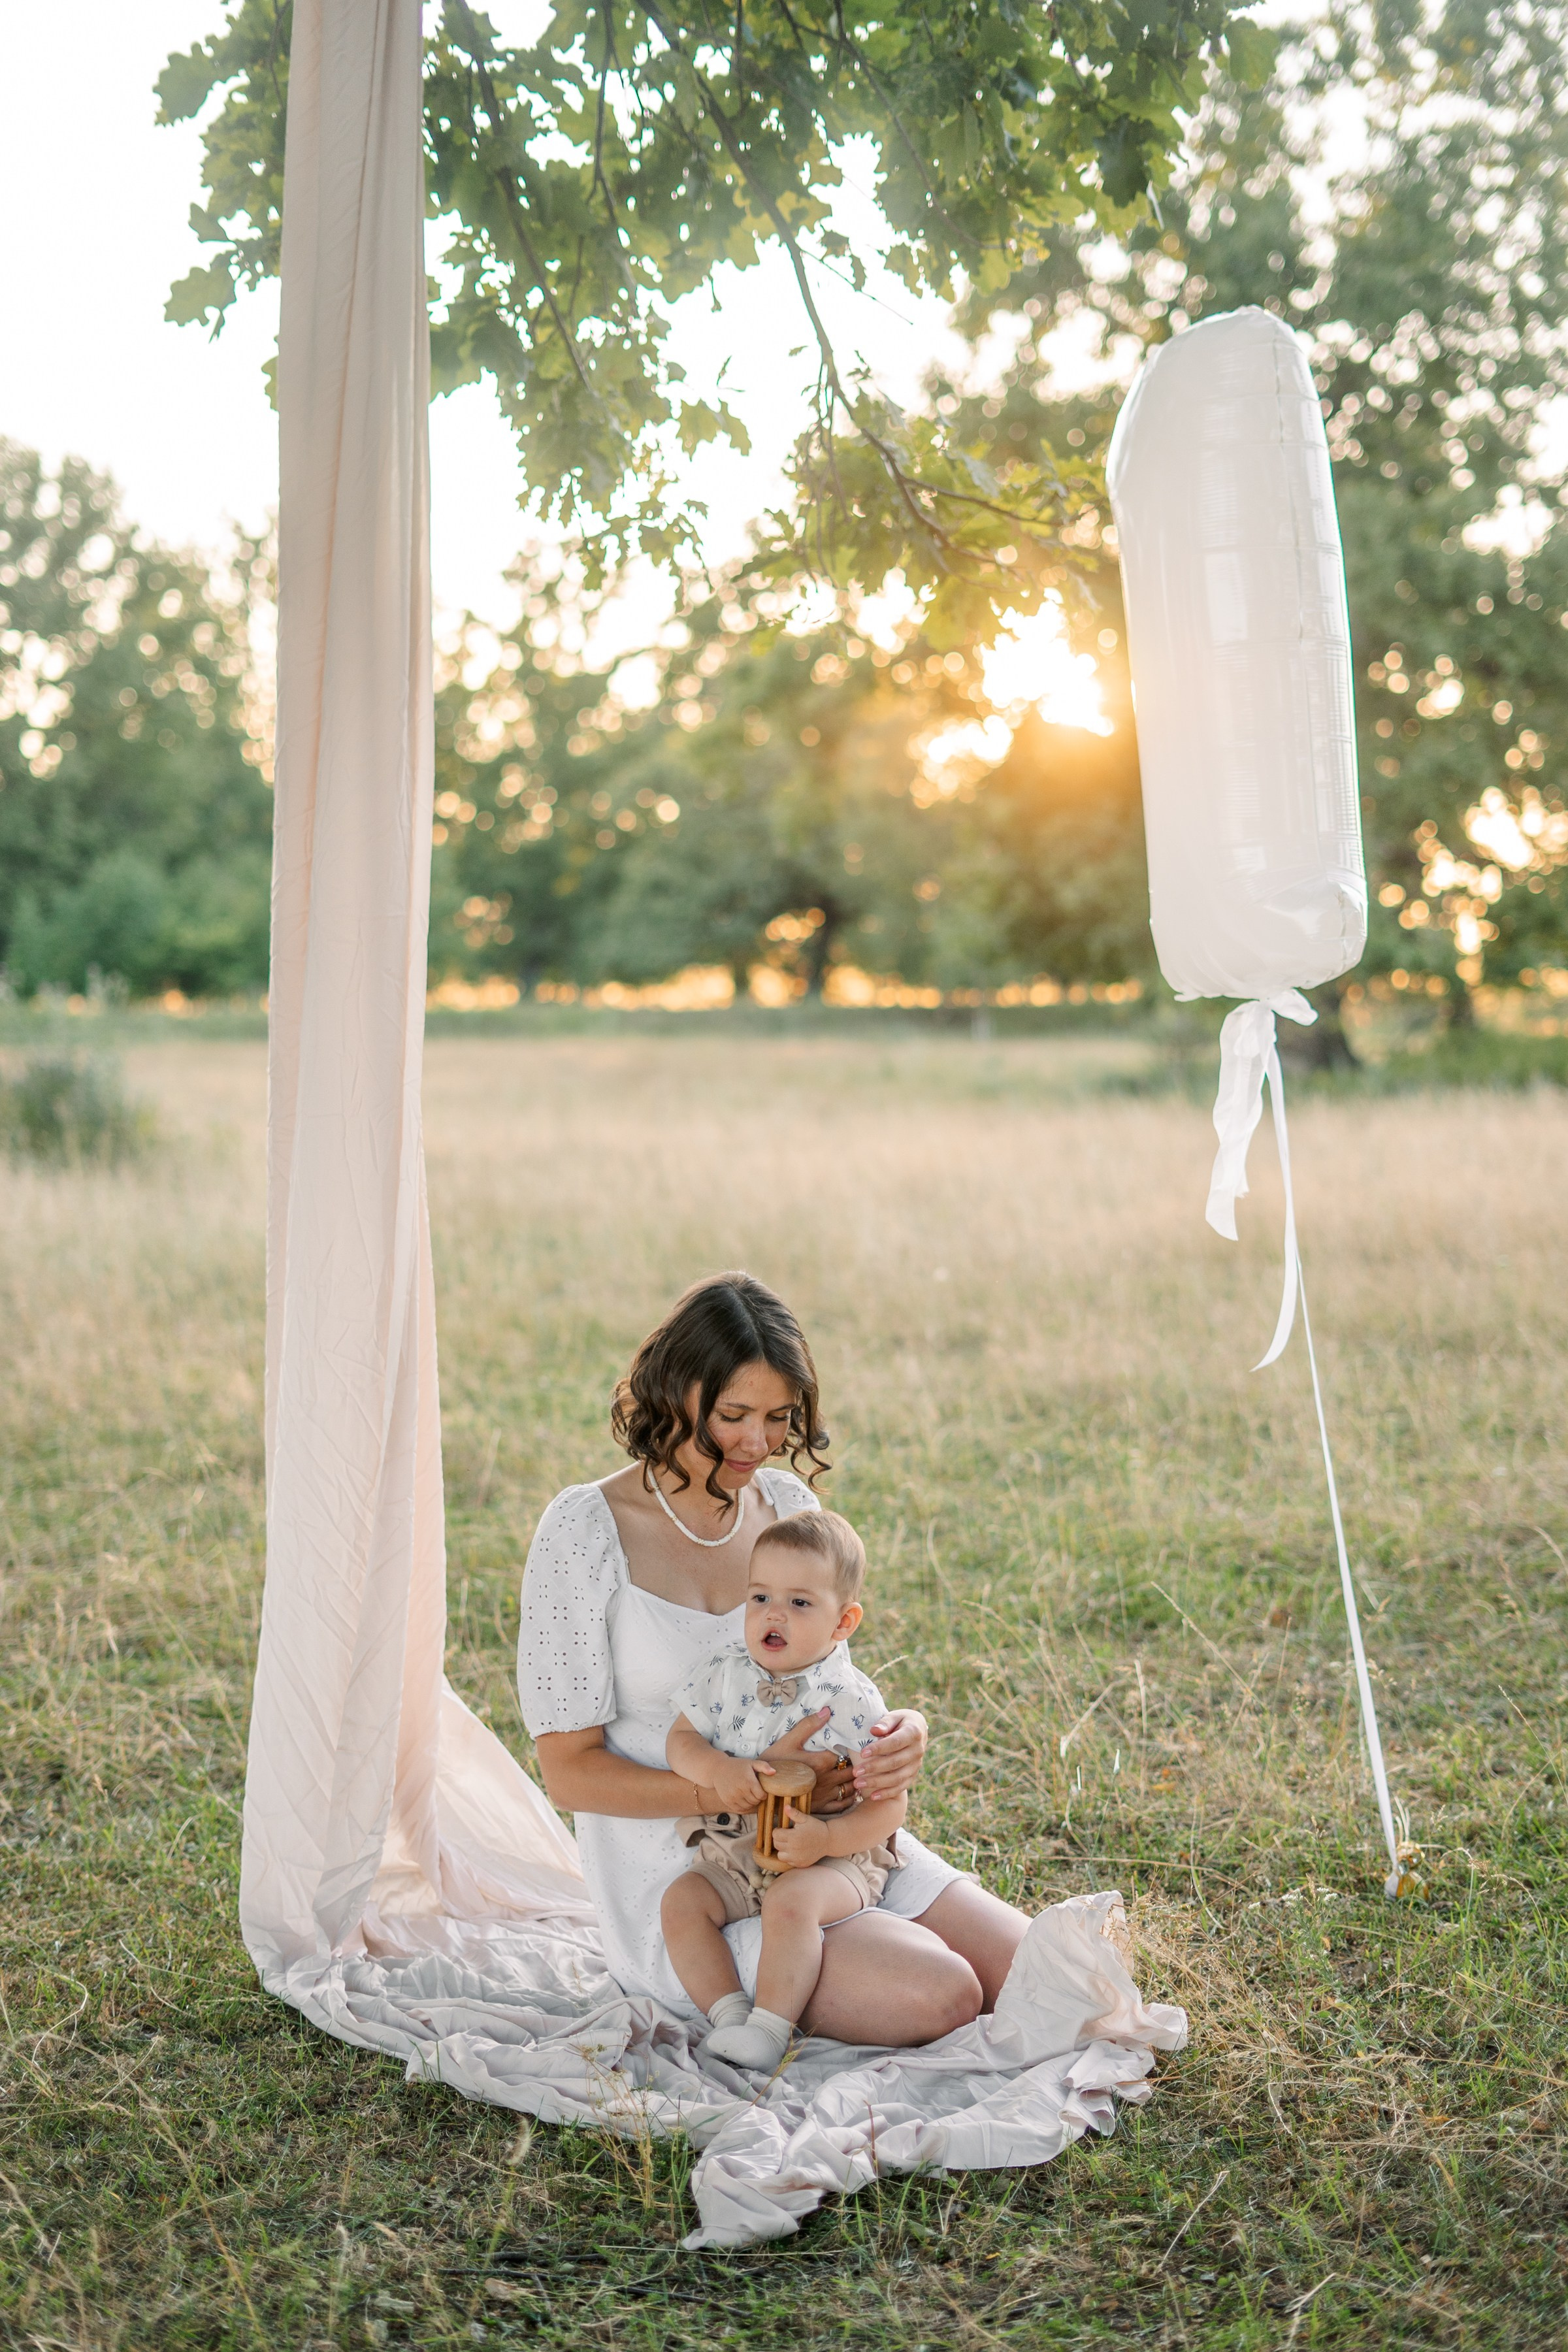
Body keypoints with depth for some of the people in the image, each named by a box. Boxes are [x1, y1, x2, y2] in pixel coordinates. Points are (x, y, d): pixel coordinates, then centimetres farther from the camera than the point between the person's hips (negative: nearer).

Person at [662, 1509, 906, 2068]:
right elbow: (681, 1739, 2)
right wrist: (718, 1770, -20)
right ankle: (729, 2012, -12)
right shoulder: (726, 1672, 0)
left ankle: (770, 2027, -23)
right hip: (733, 1855, 5)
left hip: (834, 1859, -5)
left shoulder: (851, 1701, -13)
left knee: (791, 1902, -32)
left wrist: (827, 1838, -29)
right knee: (681, 1900, -16)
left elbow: (888, 1803, -12)